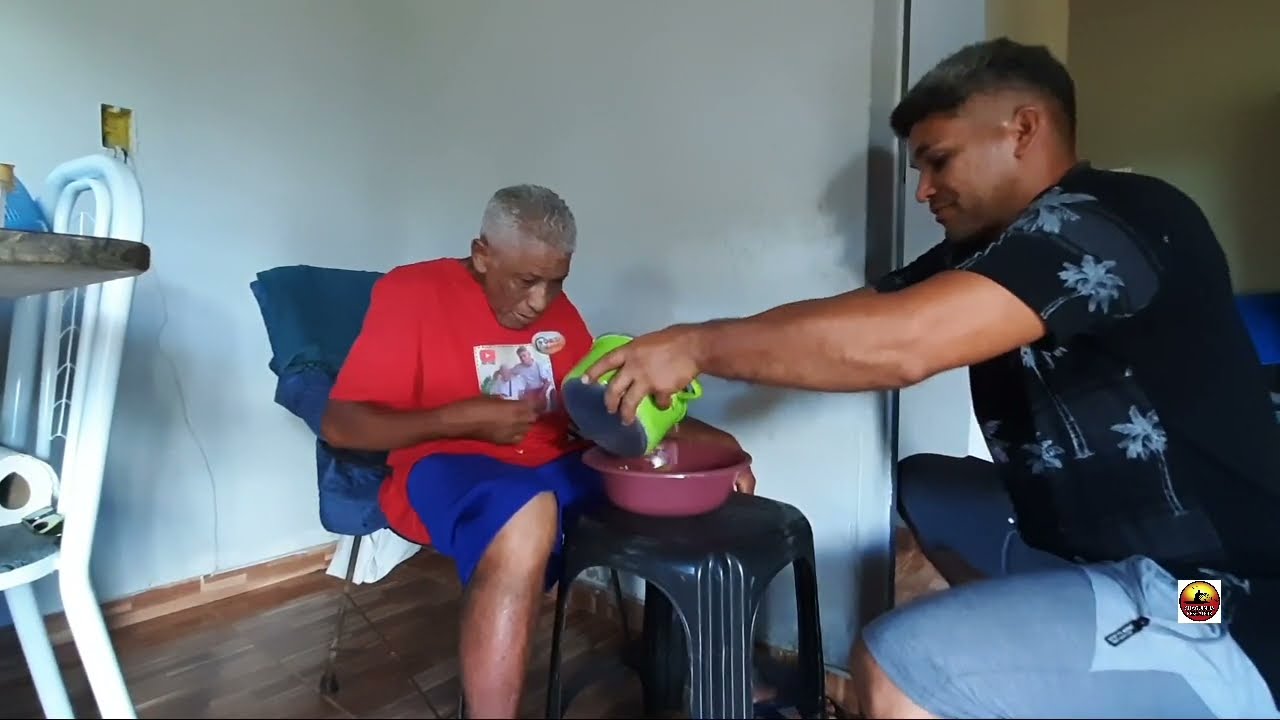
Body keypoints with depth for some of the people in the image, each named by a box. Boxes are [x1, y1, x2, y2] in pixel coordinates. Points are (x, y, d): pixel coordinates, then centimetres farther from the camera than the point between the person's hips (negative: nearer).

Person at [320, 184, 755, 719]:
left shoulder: (555, 308, 11)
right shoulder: (412, 292, -6)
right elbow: (339, 424, -8)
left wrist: (703, 437, -4)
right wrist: (464, 418, -19)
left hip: (556, 464, 6)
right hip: (449, 469, -5)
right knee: (525, 515, -40)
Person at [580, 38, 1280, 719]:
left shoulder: (1116, 220, -20)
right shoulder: (985, 250, 6)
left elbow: (894, 345, -31)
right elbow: (841, 312, 3)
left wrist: (698, 344, -21)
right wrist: (687, 357, -4)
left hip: (1219, 617, -9)